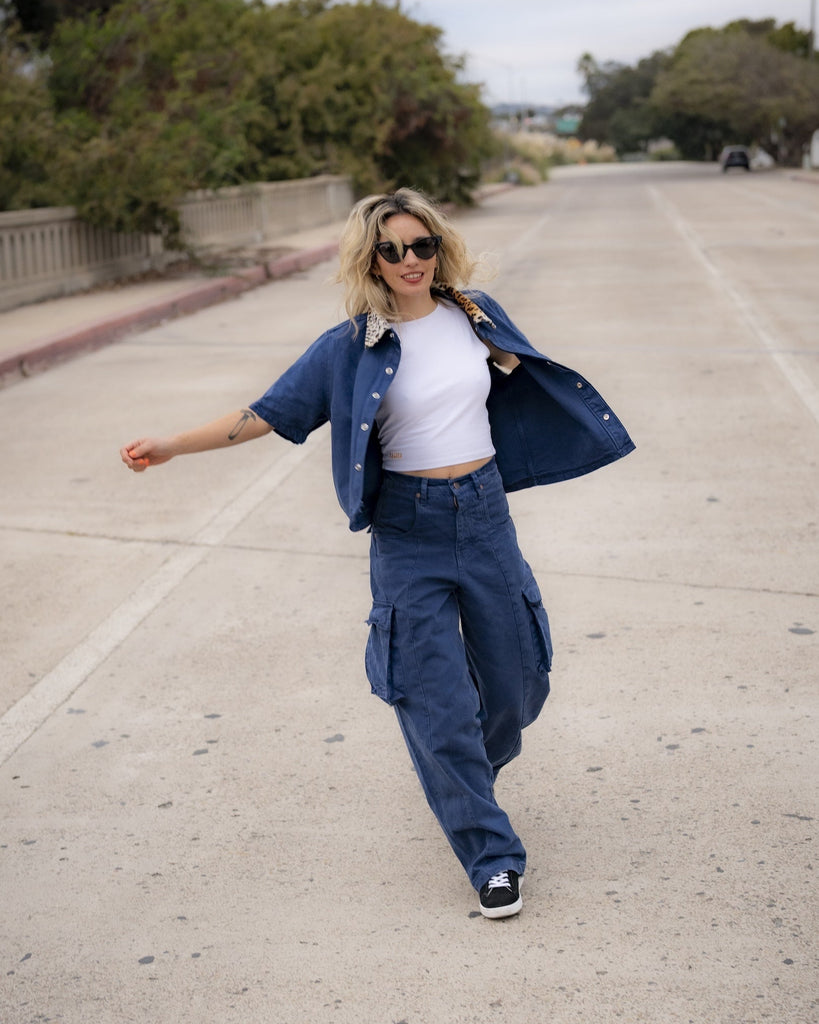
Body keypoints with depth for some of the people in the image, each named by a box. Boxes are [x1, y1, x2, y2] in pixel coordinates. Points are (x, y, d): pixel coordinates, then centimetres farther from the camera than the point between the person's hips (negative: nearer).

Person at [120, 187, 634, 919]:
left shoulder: (473, 316, 3)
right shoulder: (354, 347, -6)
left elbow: (518, 374, 24)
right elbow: (271, 412, -5)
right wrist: (174, 445, -7)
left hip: (485, 511, 4)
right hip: (410, 529, -3)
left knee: (515, 680, 11)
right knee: (436, 697, -3)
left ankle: (466, 775, 43)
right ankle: (491, 857, 12)